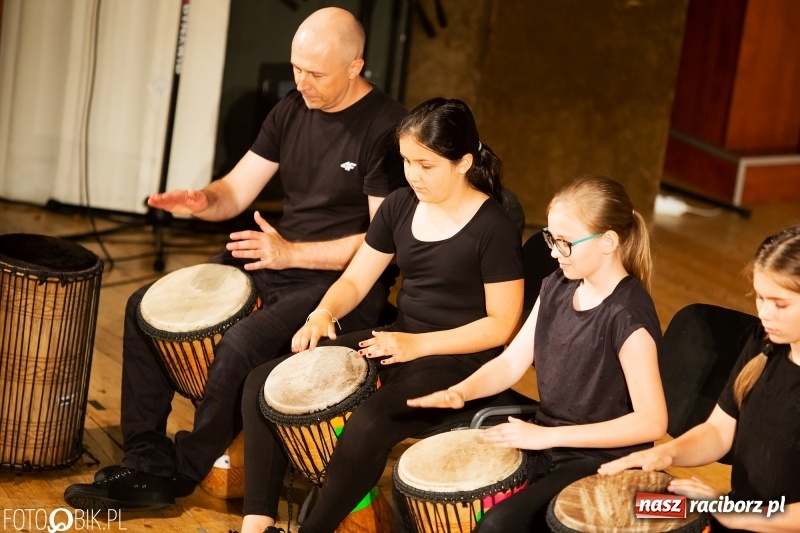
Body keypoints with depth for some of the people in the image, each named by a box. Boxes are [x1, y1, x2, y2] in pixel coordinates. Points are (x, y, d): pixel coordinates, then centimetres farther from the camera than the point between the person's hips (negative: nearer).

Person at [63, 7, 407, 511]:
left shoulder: (387, 128, -16)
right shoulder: (292, 110, 6)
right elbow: (237, 190, 8)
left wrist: (291, 252, -22)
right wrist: (203, 200, -16)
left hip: (341, 280, -8)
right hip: (274, 260, 8)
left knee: (242, 344, -32)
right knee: (146, 307, 0)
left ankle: (182, 472, -9)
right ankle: (146, 461, 0)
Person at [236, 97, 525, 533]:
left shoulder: (494, 227, -14)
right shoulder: (399, 207, 5)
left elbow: (500, 325, -14)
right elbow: (356, 278, 10)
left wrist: (417, 344, -22)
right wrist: (323, 313, -12)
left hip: (456, 359, -7)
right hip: (395, 340, 8)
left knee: (368, 423, -37)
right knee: (263, 384, -5)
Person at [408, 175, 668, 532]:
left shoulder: (628, 316, -21)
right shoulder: (557, 287, 4)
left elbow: (651, 422, -23)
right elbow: (512, 361, 6)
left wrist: (548, 435, -23)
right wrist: (461, 391, -15)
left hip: (601, 461, -8)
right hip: (544, 444, 8)